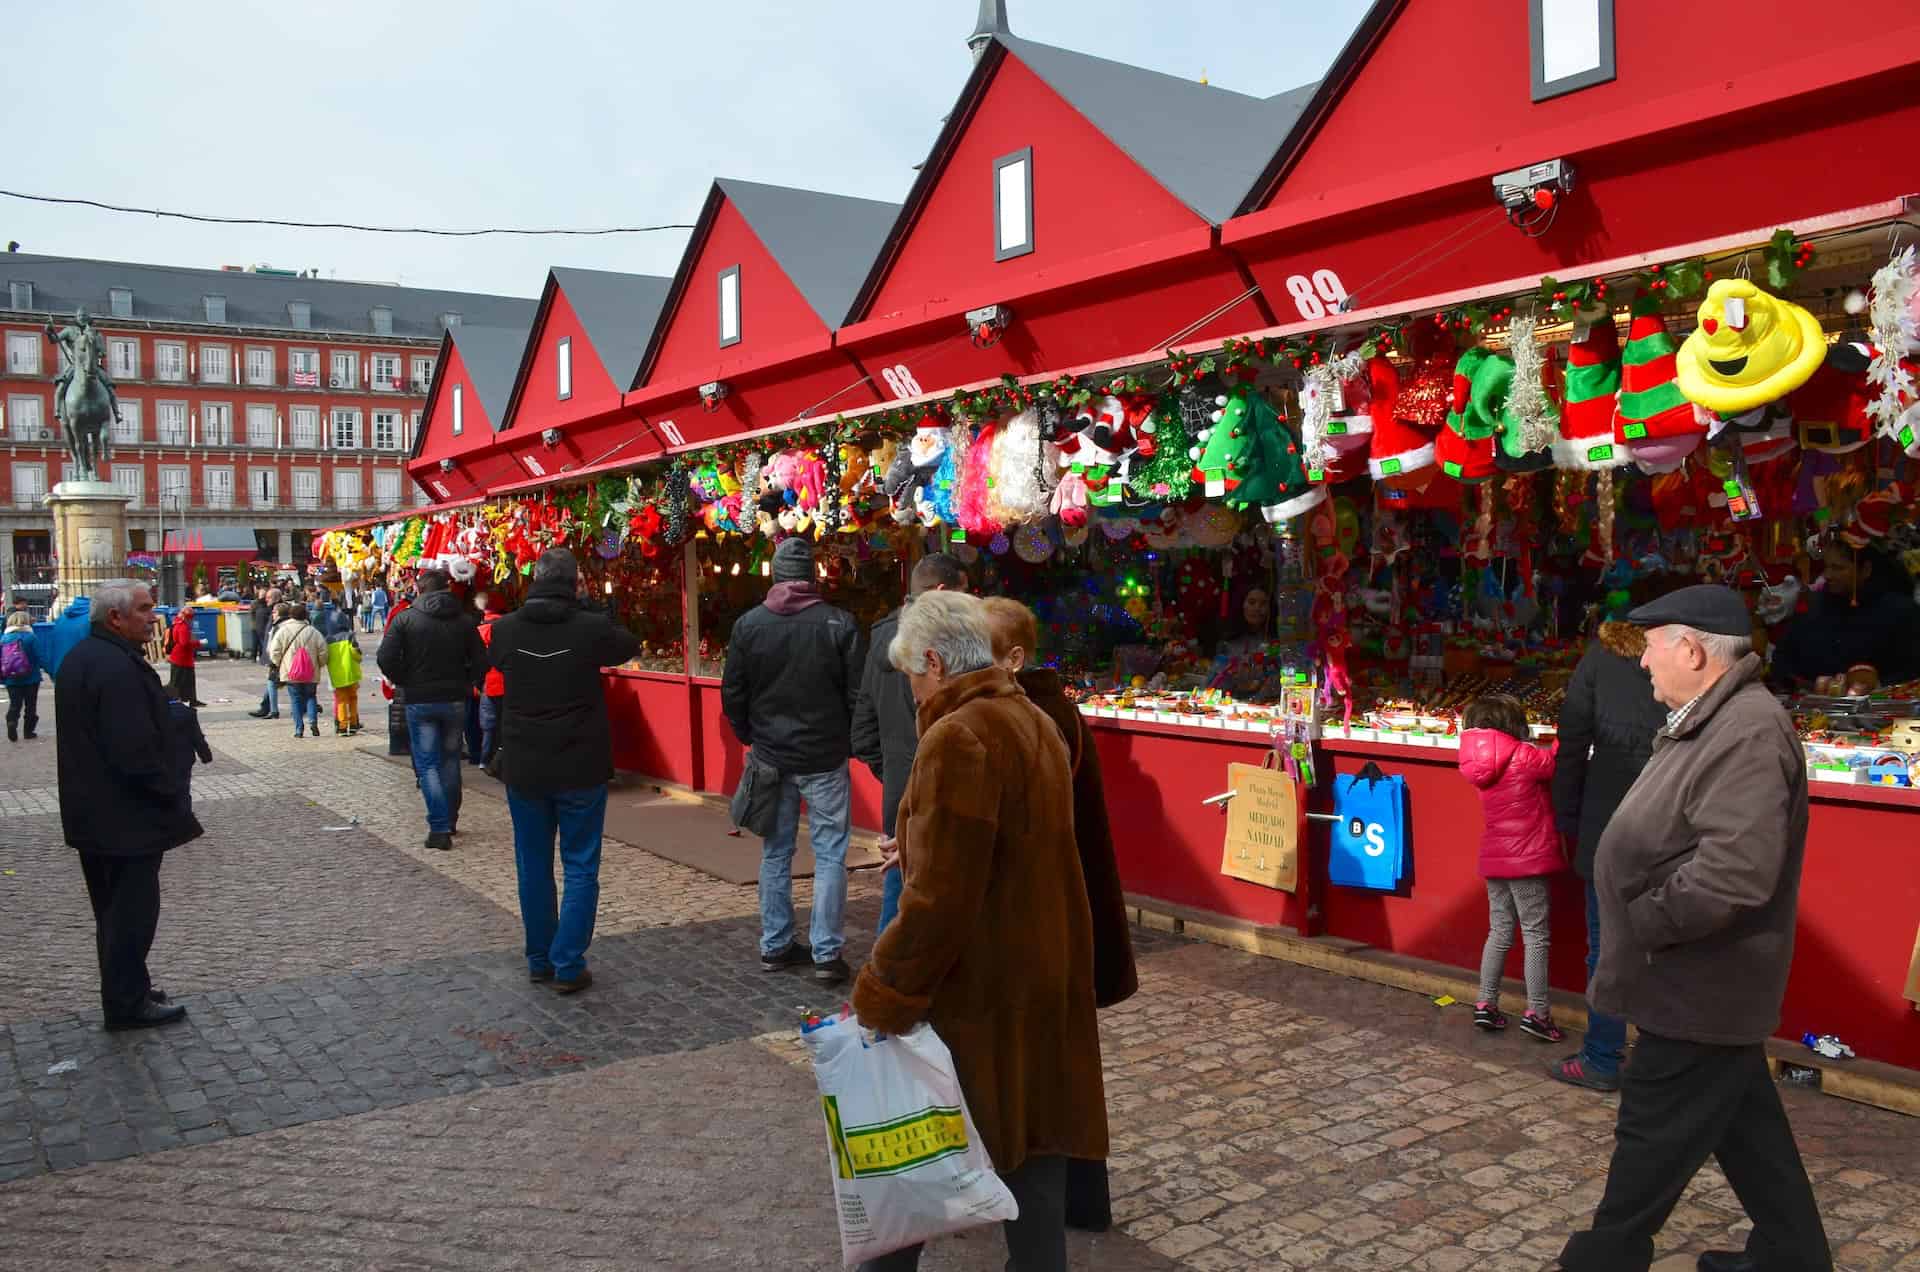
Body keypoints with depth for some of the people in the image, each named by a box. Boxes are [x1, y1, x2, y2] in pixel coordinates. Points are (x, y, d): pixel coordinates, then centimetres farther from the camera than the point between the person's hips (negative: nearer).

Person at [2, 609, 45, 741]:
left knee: (14, 705, 10)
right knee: (30, 706, 11)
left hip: (12, 680, 3)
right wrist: (46, 666, 5)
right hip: (30, 678, -3)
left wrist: (4, 674, 17)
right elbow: (39, 657, -13)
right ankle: (29, 731, 15)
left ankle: (11, 723, -14)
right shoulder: (30, 637, -13)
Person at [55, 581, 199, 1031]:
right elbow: (135, 751, -26)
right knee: (132, 910, 1)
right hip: (126, 816, -10)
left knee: (115, 909, 19)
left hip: (92, 811, 10)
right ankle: (128, 1003, 10)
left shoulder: (80, 658, 11)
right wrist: (175, 800, -15)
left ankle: (124, 992, 30)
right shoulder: (118, 667, -23)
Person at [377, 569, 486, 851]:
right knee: (450, 760, 16)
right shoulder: (464, 620, 0)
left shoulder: (405, 618, -6)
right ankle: (450, 821, 24)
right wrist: (464, 683, 11)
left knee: (427, 763, 1)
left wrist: (403, 682, 2)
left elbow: (385, 659, -13)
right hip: (455, 701, 2)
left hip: (420, 701, -2)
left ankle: (439, 829, -8)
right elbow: (481, 661, -3)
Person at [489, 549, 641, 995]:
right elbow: (631, 645, 5)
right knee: (580, 869, 7)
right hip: (580, 769, -3)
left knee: (533, 867, 16)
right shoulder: (590, 628, -15)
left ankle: (540, 959, 26)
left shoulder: (504, 629, -7)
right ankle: (568, 966, 5)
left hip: (524, 769, 3)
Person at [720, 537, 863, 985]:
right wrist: (851, 742, 9)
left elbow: (732, 694, 3)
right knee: (829, 855, 4)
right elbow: (858, 694, -7)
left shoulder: (748, 624, -2)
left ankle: (774, 946, 22)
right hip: (824, 758, -3)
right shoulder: (839, 623, -11)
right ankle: (826, 954, 4)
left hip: (771, 757, 3)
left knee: (775, 852, 14)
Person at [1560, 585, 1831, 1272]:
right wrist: (1642, 923, 10)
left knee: (1656, 1125, 5)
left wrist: (1642, 924, -22)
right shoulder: (1712, 721, 8)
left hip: (1698, 988, -10)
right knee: (1743, 1117, 21)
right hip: (1706, 981, 10)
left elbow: (1734, 874, -34)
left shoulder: (1748, 733, -25)